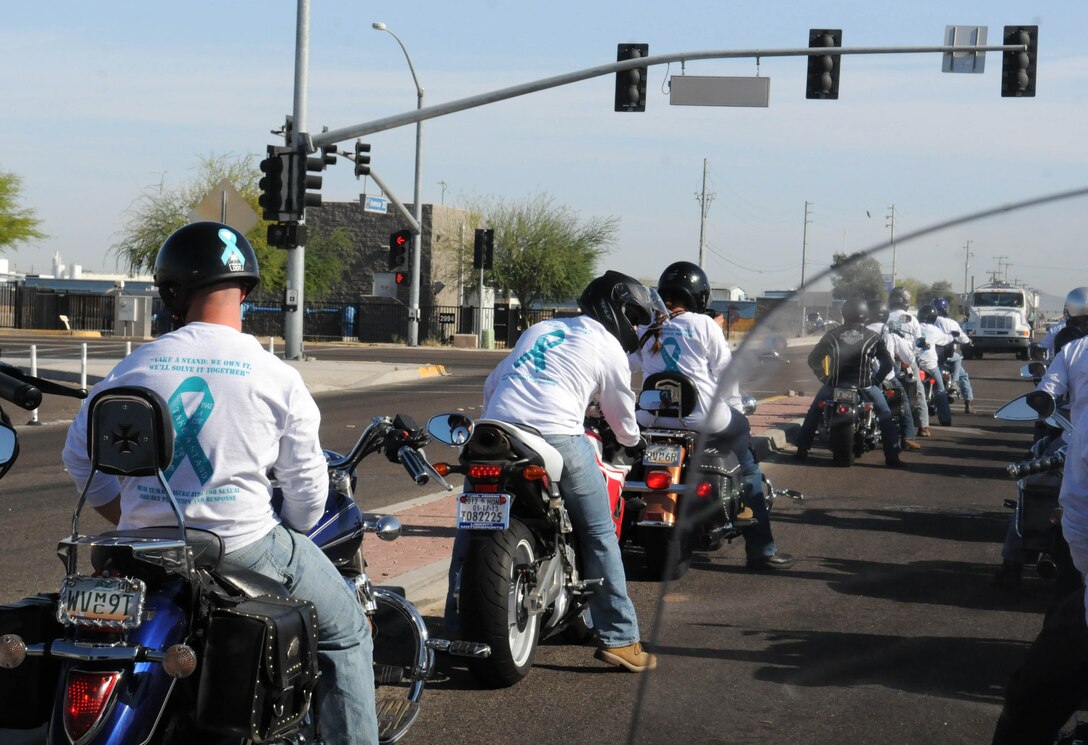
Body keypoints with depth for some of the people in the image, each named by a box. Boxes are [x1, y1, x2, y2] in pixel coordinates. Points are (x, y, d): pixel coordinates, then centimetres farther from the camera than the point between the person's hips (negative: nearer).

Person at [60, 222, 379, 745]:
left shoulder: (136, 367, 1)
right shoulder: (276, 377, -7)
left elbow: (79, 455, 9)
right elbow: (308, 491, -2)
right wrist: (289, 536, 19)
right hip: (245, 548, -3)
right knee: (346, 629, 16)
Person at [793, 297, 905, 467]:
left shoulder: (832, 335, 4)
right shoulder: (873, 337, 2)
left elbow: (813, 359, 6)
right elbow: (887, 363, 1)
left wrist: (823, 376, 18)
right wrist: (877, 378, 15)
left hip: (835, 384, 1)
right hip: (864, 386, -1)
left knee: (813, 412, 22)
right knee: (885, 415, 13)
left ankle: (802, 450, 14)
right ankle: (892, 455, 1)